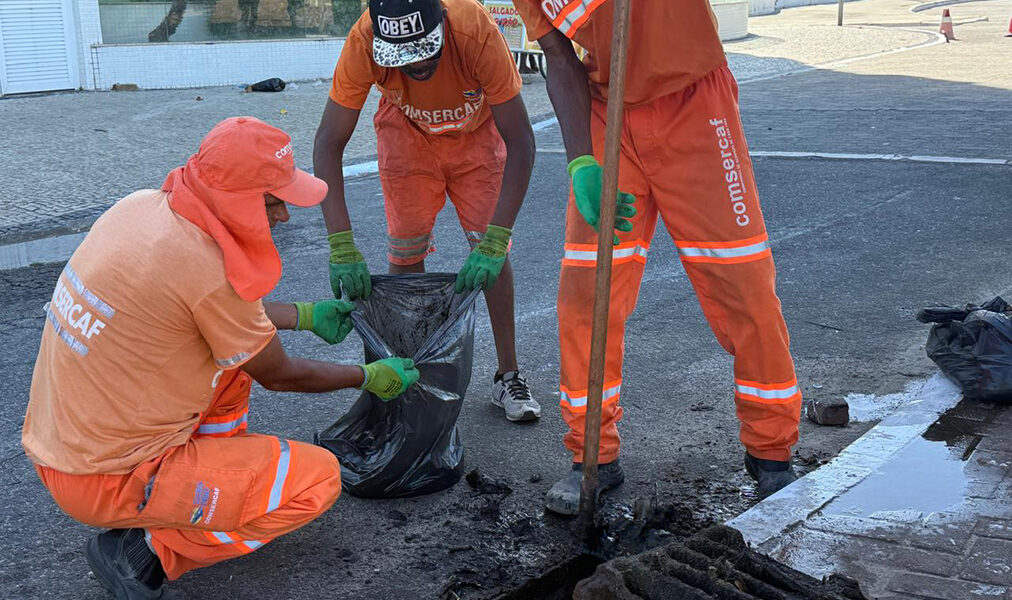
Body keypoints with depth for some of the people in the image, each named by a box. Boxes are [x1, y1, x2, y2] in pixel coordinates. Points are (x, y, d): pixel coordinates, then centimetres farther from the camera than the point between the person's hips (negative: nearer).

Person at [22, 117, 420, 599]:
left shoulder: (143, 204, -2)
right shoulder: (208, 268, -26)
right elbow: (279, 376, -9)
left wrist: (306, 315, 25)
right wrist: (369, 378, 7)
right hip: (108, 479, -9)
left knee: (238, 346, 17)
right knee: (318, 479, -8)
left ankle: (215, 471, 18)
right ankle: (144, 553, -3)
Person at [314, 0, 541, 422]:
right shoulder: (364, 41, -36)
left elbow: (520, 141, -37)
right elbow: (328, 144, -32)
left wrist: (494, 243, -44)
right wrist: (342, 246, -42)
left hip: (475, 130, -1)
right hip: (406, 131, 1)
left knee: (492, 252, -6)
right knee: (405, 253, -4)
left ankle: (508, 377, 7)